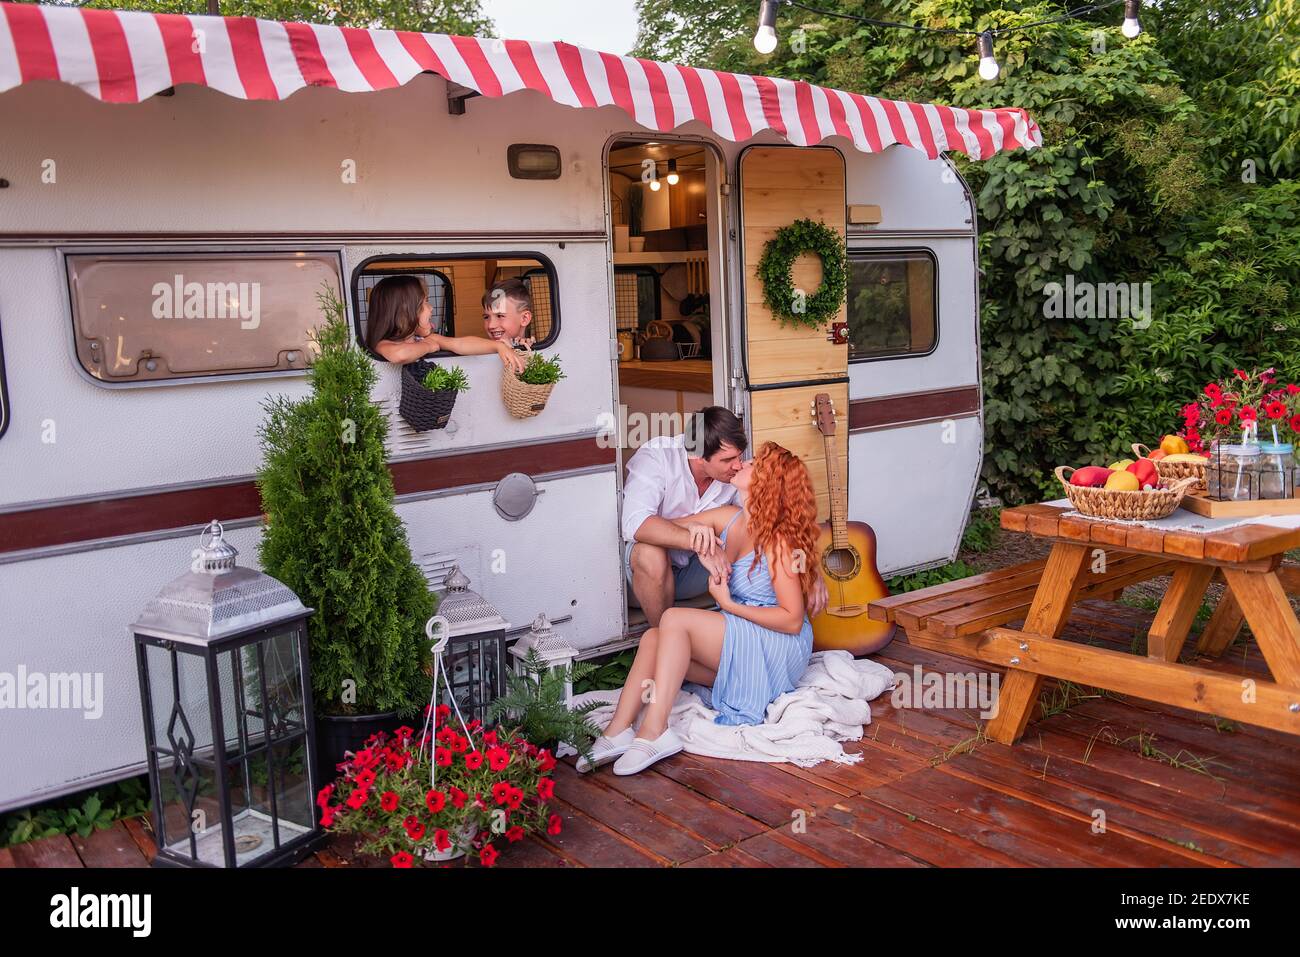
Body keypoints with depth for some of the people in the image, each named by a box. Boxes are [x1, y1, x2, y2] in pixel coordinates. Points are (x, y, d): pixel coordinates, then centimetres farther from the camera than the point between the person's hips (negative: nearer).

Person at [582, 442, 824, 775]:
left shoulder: (776, 539, -17)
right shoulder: (727, 518, 5)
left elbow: (793, 620, -19)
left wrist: (730, 605, -19)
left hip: (779, 649, -8)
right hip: (739, 644, 8)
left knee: (675, 619, -24)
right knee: (654, 638, -14)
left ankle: (653, 732, -28)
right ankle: (617, 732, -25)